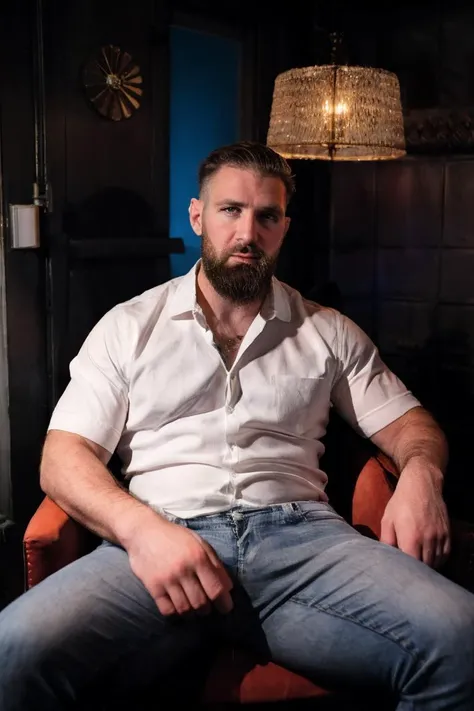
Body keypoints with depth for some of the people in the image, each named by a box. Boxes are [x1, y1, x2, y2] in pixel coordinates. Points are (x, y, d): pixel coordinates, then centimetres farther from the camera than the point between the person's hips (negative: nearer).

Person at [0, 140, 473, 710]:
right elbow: (63, 455, 5)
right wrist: (142, 528, -16)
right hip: (165, 539, -1)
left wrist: (421, 473, -7)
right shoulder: (129, 326, 14)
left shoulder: (328, 332, 19)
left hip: (300, 533, 2)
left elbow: (408, 424, 20)